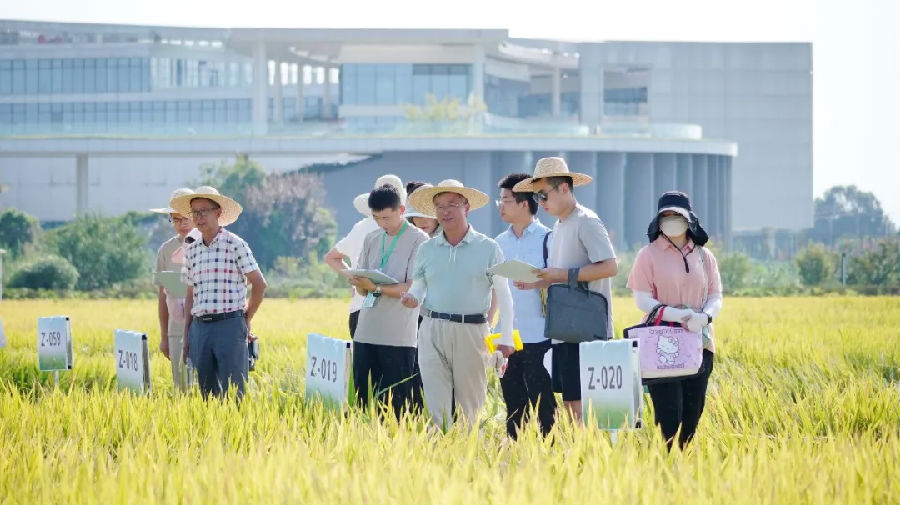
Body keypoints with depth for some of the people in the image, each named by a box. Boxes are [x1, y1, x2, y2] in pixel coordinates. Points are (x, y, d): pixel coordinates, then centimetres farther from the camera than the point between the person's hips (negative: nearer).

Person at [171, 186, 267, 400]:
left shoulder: (235, 245, -2)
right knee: (206, 391, 5)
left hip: (229, 324, -5)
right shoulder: (191, 250, 14)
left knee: (232, 392, -8)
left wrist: (247, 320, 4)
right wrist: (187, 335, 14)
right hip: (200, 325, 5)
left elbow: (259, 284, 1)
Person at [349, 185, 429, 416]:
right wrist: (359, 284, -7)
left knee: (397, 406, -3)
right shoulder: (372, 239, 15)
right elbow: (362, 289, 16)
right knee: (363, 400, 4)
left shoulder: (418, 240, -3)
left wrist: (375, 287, -20)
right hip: (366, 333, 5)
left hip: (399, 337, -5)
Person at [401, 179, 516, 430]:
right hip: (432, 330, 2)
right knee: (436, 402, -4)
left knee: (470, 405, 1)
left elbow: (503, 296, 3)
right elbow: (419, 287, 16)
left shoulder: (488, 248, 3)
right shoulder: (426, 250, 12)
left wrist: (505, 339, -4)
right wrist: (412, 297, -9)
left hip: (471, 331, -2)